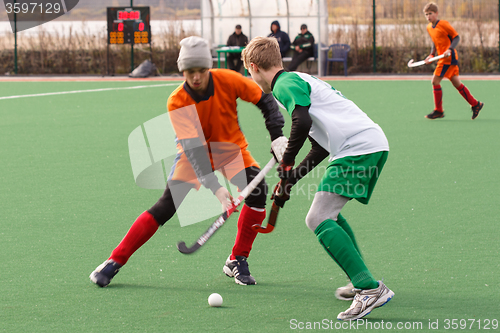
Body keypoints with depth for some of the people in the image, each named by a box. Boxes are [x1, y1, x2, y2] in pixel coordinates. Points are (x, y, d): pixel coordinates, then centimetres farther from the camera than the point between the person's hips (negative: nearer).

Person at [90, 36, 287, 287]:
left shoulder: (228, 81, -22)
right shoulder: (177, 102, -25)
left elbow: (265, 100, -7)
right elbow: (193, 148, -33)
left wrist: (277, 136, -17)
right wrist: (214, 186, -44)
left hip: (231, 147, 2)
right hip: (194, 154, -2)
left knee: (258, 191, -23)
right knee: (166, 207, -15)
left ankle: (237, 261, -7)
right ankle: (114, 262, -6)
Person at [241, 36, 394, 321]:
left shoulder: (286, 84, -3)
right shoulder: (300, 80, 28)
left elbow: (302, 122, -22)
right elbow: (323, 145, 29)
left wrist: (286, 163, -9)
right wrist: (291, 178, 26)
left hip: (357, 148, -10)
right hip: (376, 144, 10)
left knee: (318, 219, -12)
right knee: (329, 213, 25)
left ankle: (371, 289, -20)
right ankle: (361, 282, 27)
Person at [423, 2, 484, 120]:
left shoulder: (444, 24, -13)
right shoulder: (429, 28, 11)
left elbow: (456, 37, -10)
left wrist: (450, 49, -24)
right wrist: (432, 55, 8)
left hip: (449, 57, -8)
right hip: (442, 57, 8)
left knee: (435, 81, -10)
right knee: (456, 83, 10)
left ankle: (438, 111, -3)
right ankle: (475, 104, 17)